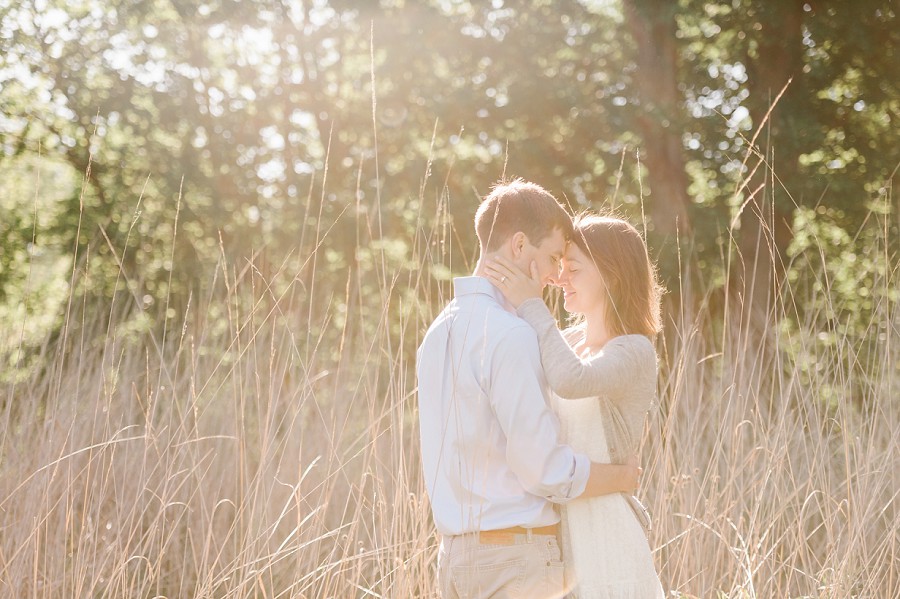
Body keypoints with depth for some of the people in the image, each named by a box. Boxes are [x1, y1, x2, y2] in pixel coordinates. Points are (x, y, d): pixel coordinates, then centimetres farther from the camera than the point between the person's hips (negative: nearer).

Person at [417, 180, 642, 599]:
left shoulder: (439, 333, 12)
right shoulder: (510, 336, -17)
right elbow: (546, 470, -18)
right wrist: (621, 477, -2)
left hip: (457, 552, 9)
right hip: (515, 555, -9)